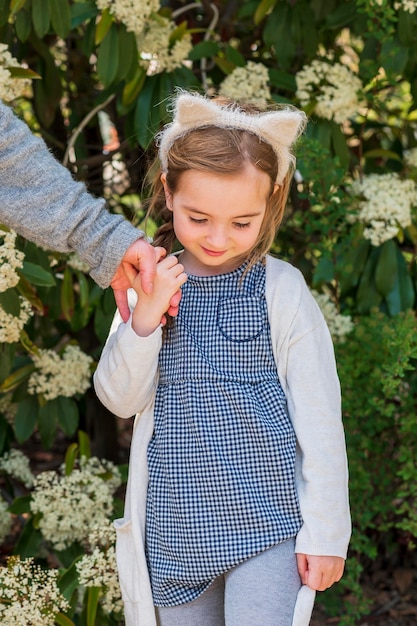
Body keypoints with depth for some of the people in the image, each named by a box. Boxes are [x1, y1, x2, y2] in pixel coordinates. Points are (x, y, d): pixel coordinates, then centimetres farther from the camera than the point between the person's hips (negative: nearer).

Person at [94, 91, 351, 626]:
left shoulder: (281, 290, -8)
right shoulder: (148, 285, 2)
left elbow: (318, 420, -5)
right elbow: (120, 399, 0)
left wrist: (325, 532, -4)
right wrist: (144, 320, -16)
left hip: (269, 520, -4)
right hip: (175, 525, 4)